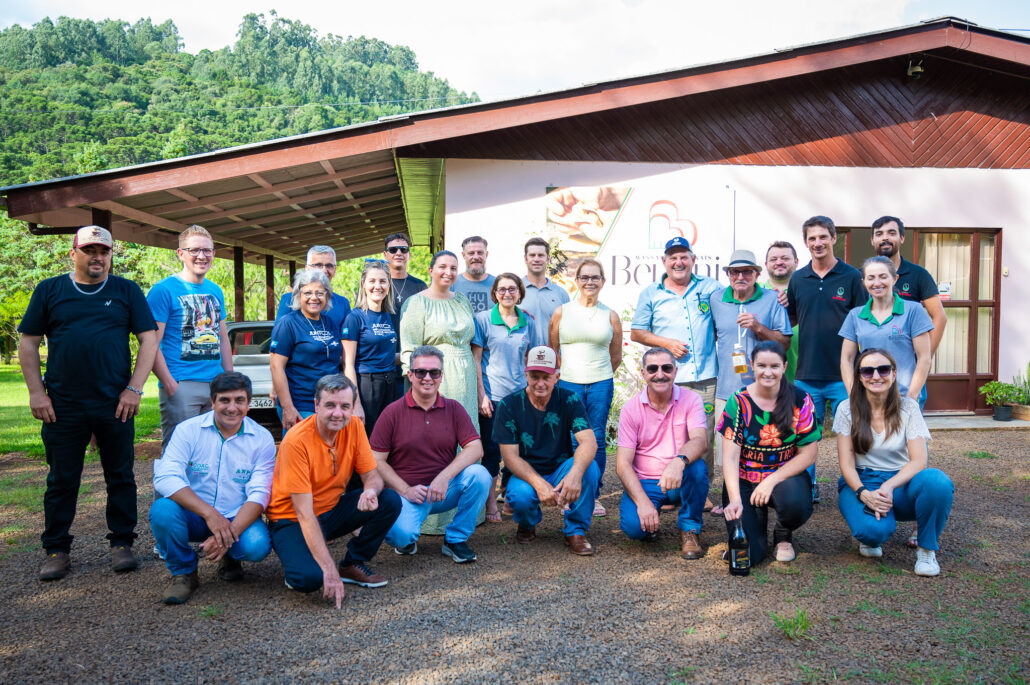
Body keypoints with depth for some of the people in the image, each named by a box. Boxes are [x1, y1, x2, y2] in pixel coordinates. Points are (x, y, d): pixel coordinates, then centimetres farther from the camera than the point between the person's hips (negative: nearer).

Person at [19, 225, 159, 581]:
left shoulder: (126, 291, 6)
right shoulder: (49, 290, 8)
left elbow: (149, 339, 2)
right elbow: (27, 342, 8)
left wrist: (134, 389, -6)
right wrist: (36, 392, -1)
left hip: (115, 404, 0)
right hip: (62, 406, 1)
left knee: (120, 477, 6)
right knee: (61, 480, 7)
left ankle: (121, 544, 18)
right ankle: (57, 551, 19)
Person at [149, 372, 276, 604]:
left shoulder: (262, 439, -5)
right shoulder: (188, 430, -6)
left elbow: (259, 495, -11)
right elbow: (165, 478, -19)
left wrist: (230, 533, -28)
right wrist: (209, 513, -32)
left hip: (238, 518, 0)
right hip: (193, 515, 0)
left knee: (258, 545, -31)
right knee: (162, 510, -31)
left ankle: (230, 558, 9)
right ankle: (183, 572, -3)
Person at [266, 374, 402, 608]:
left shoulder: (354, 426, -9)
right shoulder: (296, 441, -26)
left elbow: (372, 476, -4)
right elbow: (304, 513, -28)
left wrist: (371, 491, -32)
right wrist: (329, 569, -33)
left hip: (333, 510, 6)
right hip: (292, 520, -6)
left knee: (390, 501, -17)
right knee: (309, 578, -32)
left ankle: (352, 564, 3)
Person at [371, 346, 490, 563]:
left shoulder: (453, 409, 3)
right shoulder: (393, 412, -3)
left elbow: (475, 448, -7)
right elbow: (377, 461, -3)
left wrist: (445, 477, -21)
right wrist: (406, 490, -14)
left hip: (446, 490, 3)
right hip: (408, 492, -3)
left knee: (479, 475, -25)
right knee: (402, 535, -32)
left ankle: (456, 539, -4)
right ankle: (406, 539, 11)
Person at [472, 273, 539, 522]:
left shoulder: (528, 322, 9)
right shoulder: (483, 319, 0)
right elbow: (476, 359, -2)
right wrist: (481, 394, -8)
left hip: (520, 394, 3)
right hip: (492, 395, -3)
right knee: (491, 449, 1)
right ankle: (491, 503, 13)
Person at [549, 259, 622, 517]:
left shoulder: (610, 316, 7)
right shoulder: (561, 312, 5)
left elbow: (616, 356, 15)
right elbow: (552, 351, 12)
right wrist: (565, 372, 11)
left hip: (601, 384, 1)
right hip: (568, 384, -1)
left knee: (597, 441, 3)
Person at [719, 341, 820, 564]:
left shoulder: (800, 401, -6)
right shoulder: (738, 403, -8)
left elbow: (808, 454, -6)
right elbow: (730, 458, -12)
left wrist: (771, 481, -18)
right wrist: (735, 499, -26)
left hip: (786, 476, 1)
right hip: (744, 480, 0)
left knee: (796, 504, -36)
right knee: (747, 554, -17)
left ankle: (784, 535, 2)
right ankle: (759, 517, 19)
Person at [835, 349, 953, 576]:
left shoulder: (908, 407, -2)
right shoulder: (847, 409, -3)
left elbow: (919, 460, -10)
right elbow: (846, 464, -5)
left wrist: (888, 487, -28)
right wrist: (864, 493, -25)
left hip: (900, 482, 1)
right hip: (861, 483, -1)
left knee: (937, 481, -33)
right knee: (874, 529, -34)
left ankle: (926, 548, -8)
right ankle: (872, 535, 7)